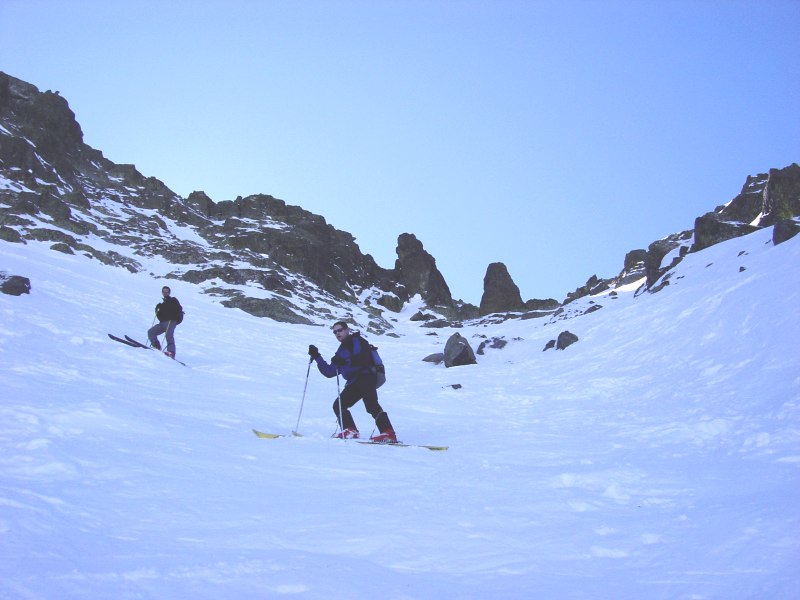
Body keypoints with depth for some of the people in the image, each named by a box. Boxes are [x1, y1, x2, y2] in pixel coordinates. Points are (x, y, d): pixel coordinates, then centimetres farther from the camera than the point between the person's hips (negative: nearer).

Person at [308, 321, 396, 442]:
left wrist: (344, 362, -23)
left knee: (371, 404, -25)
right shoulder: (342, 350, 27)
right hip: (354, 382, 9)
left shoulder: (357, 341, 5)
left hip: (366, 377, -9)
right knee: (338, 405, -1)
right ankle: (350, 430, -6)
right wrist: (317, 357, 19)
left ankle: (388, 434, -33)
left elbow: (363, 359, -14)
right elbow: (329, 372, 26)